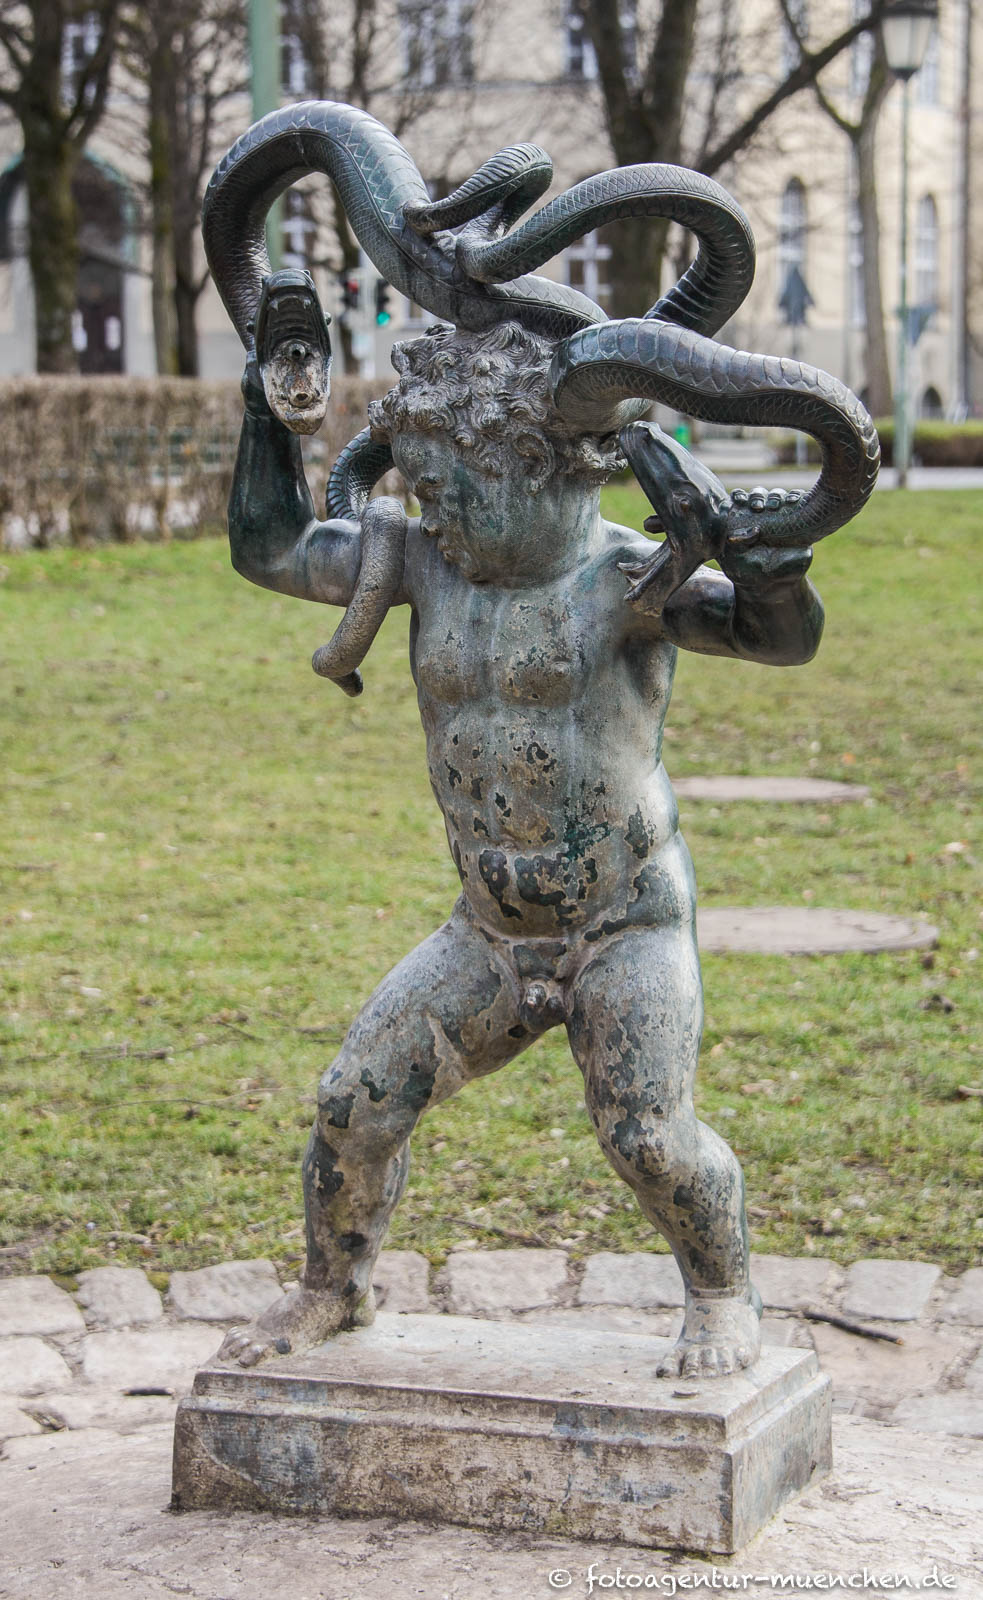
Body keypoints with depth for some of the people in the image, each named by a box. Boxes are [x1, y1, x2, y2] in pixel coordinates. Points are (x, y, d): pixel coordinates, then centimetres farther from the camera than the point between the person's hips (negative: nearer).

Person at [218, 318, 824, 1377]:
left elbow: (780, 636, -30)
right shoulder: (429, 560, -1)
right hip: (492, 934, 5)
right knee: (354, 1105, 0)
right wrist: (269, 406, 0)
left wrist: (769, 576, -53)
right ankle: (332, 1291, 25)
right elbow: (269, 549, 8)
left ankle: (724, 1299, 10)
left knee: (648, 1137, -19)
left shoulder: (624, 577, -17)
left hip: (629, 926, -5)